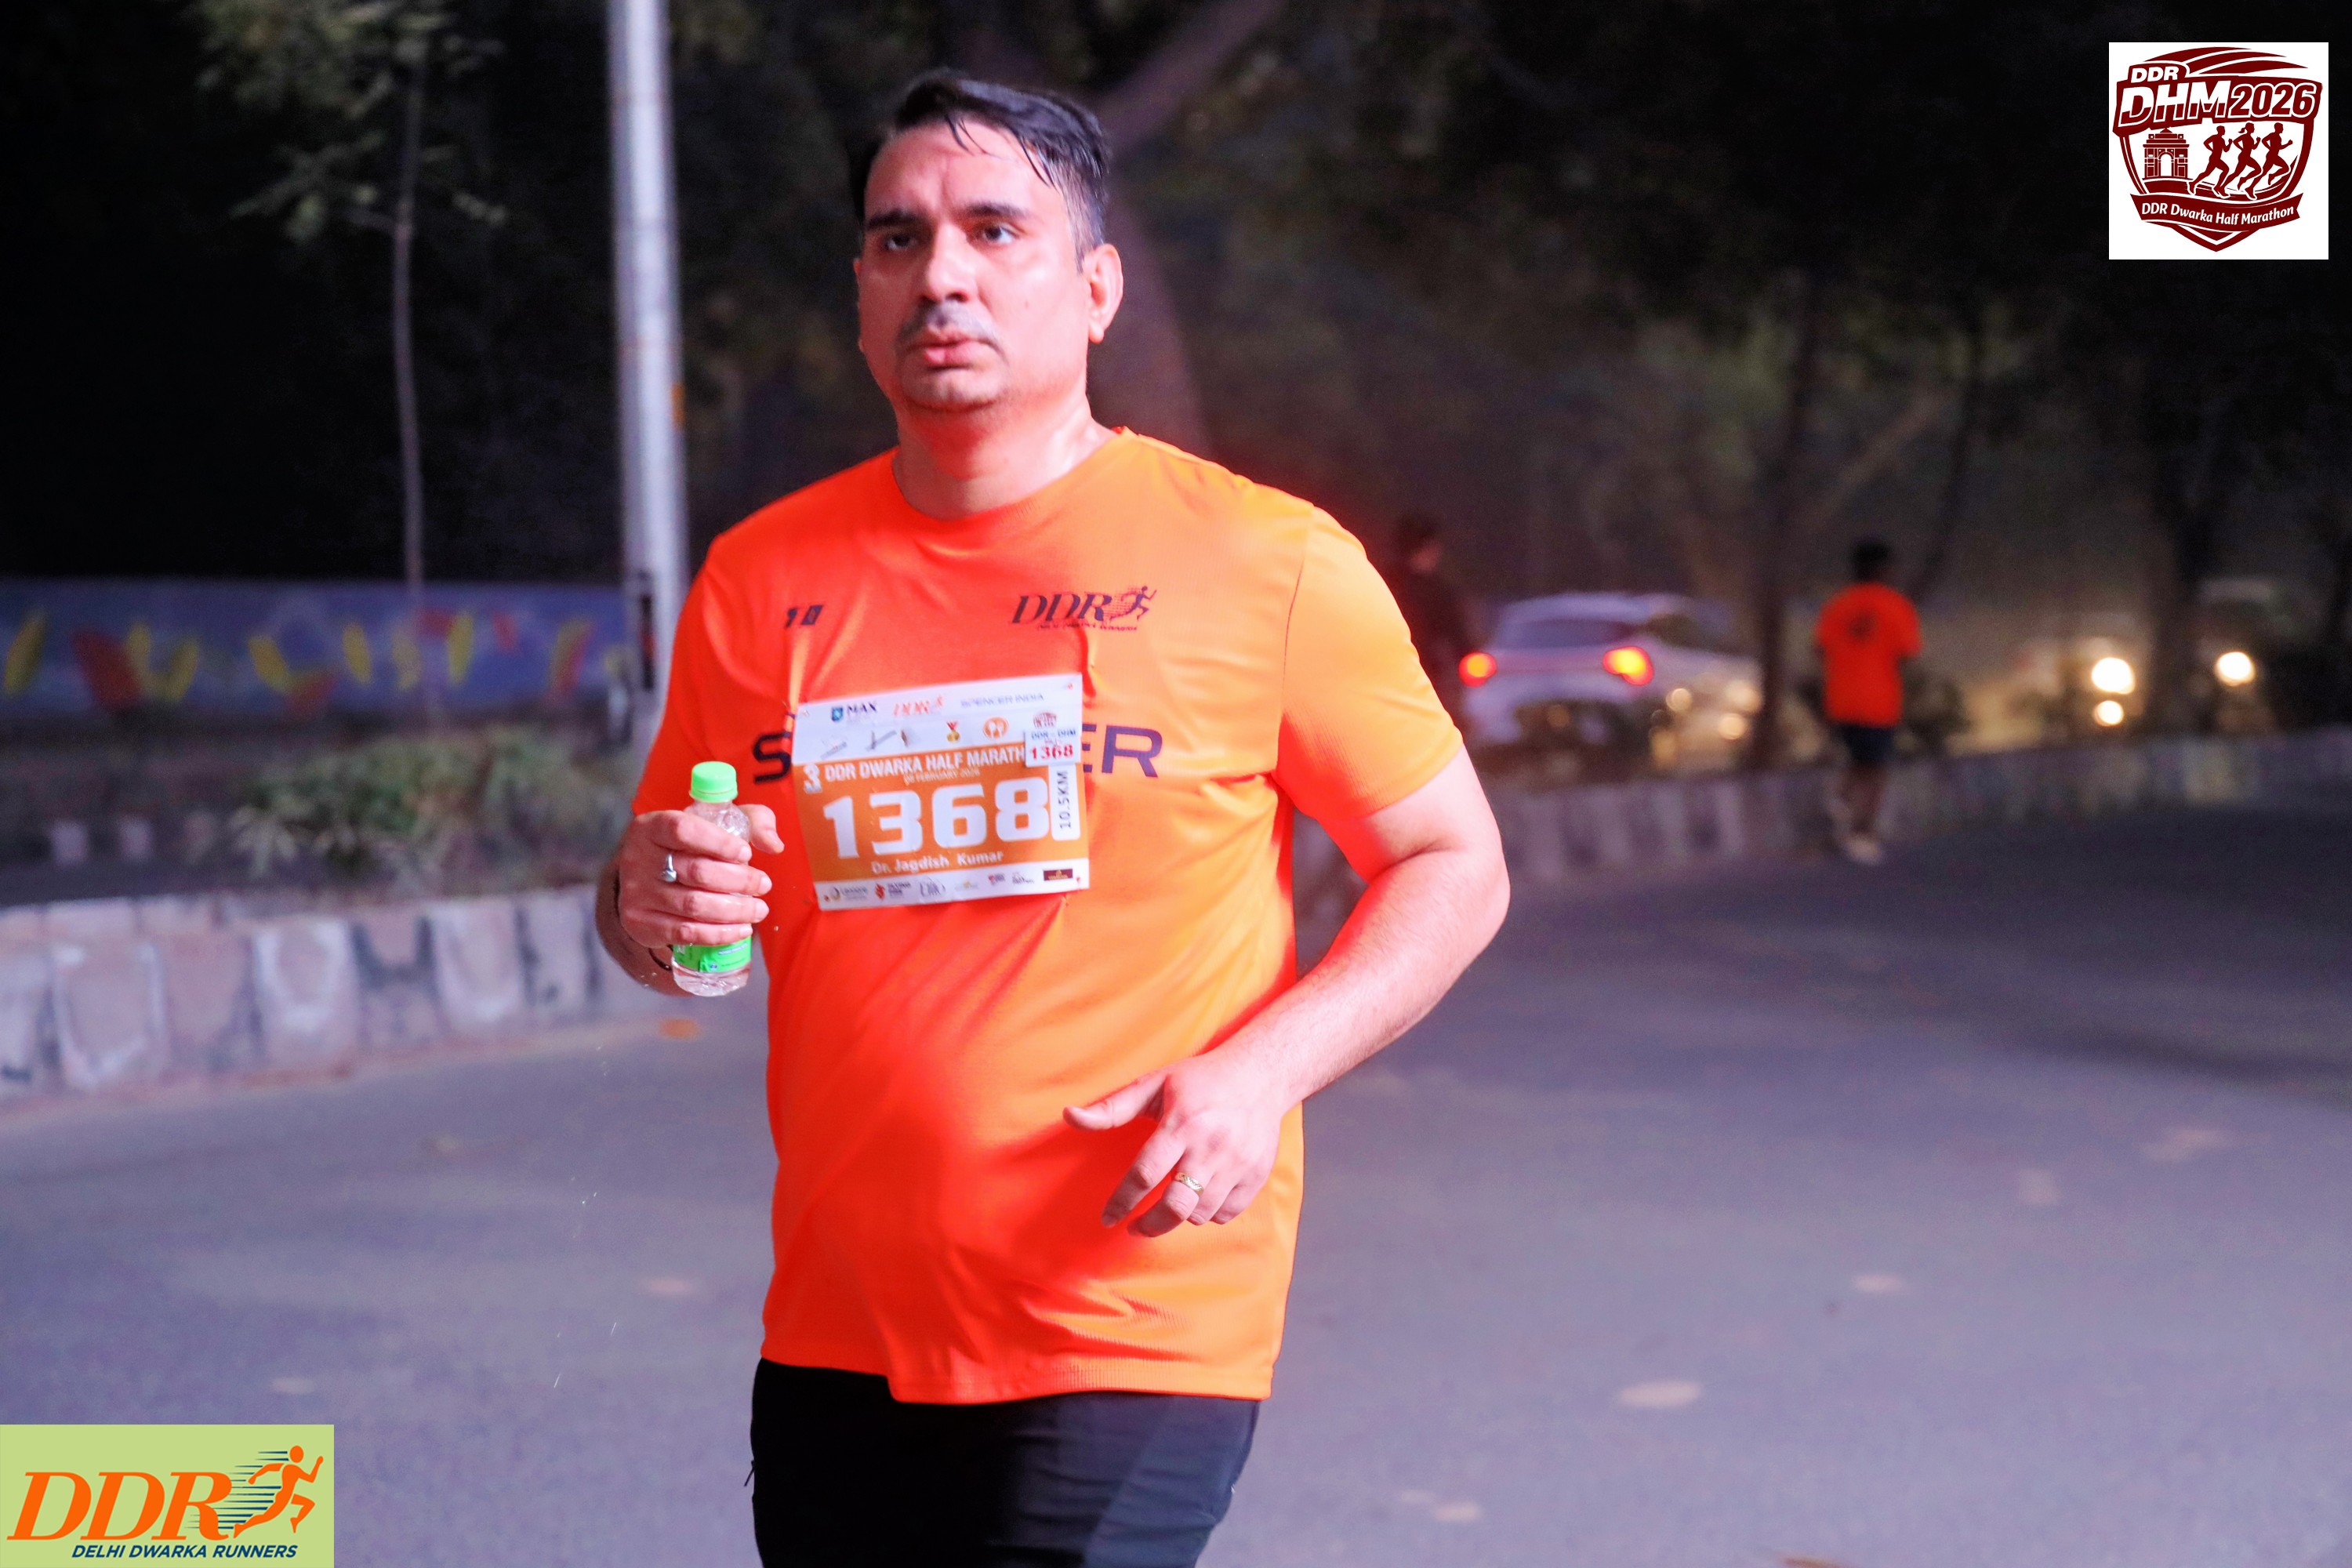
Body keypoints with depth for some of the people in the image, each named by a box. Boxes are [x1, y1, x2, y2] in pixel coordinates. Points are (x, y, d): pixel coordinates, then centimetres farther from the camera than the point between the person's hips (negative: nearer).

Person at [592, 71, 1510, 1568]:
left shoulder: (1265, 559, -4)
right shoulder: (764, 576, 6)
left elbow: (1454, 868, 2)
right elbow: (659, 881, 16)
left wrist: (1261, 1070, -13)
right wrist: (651, 908, -8)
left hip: (1136, 1336, -4)